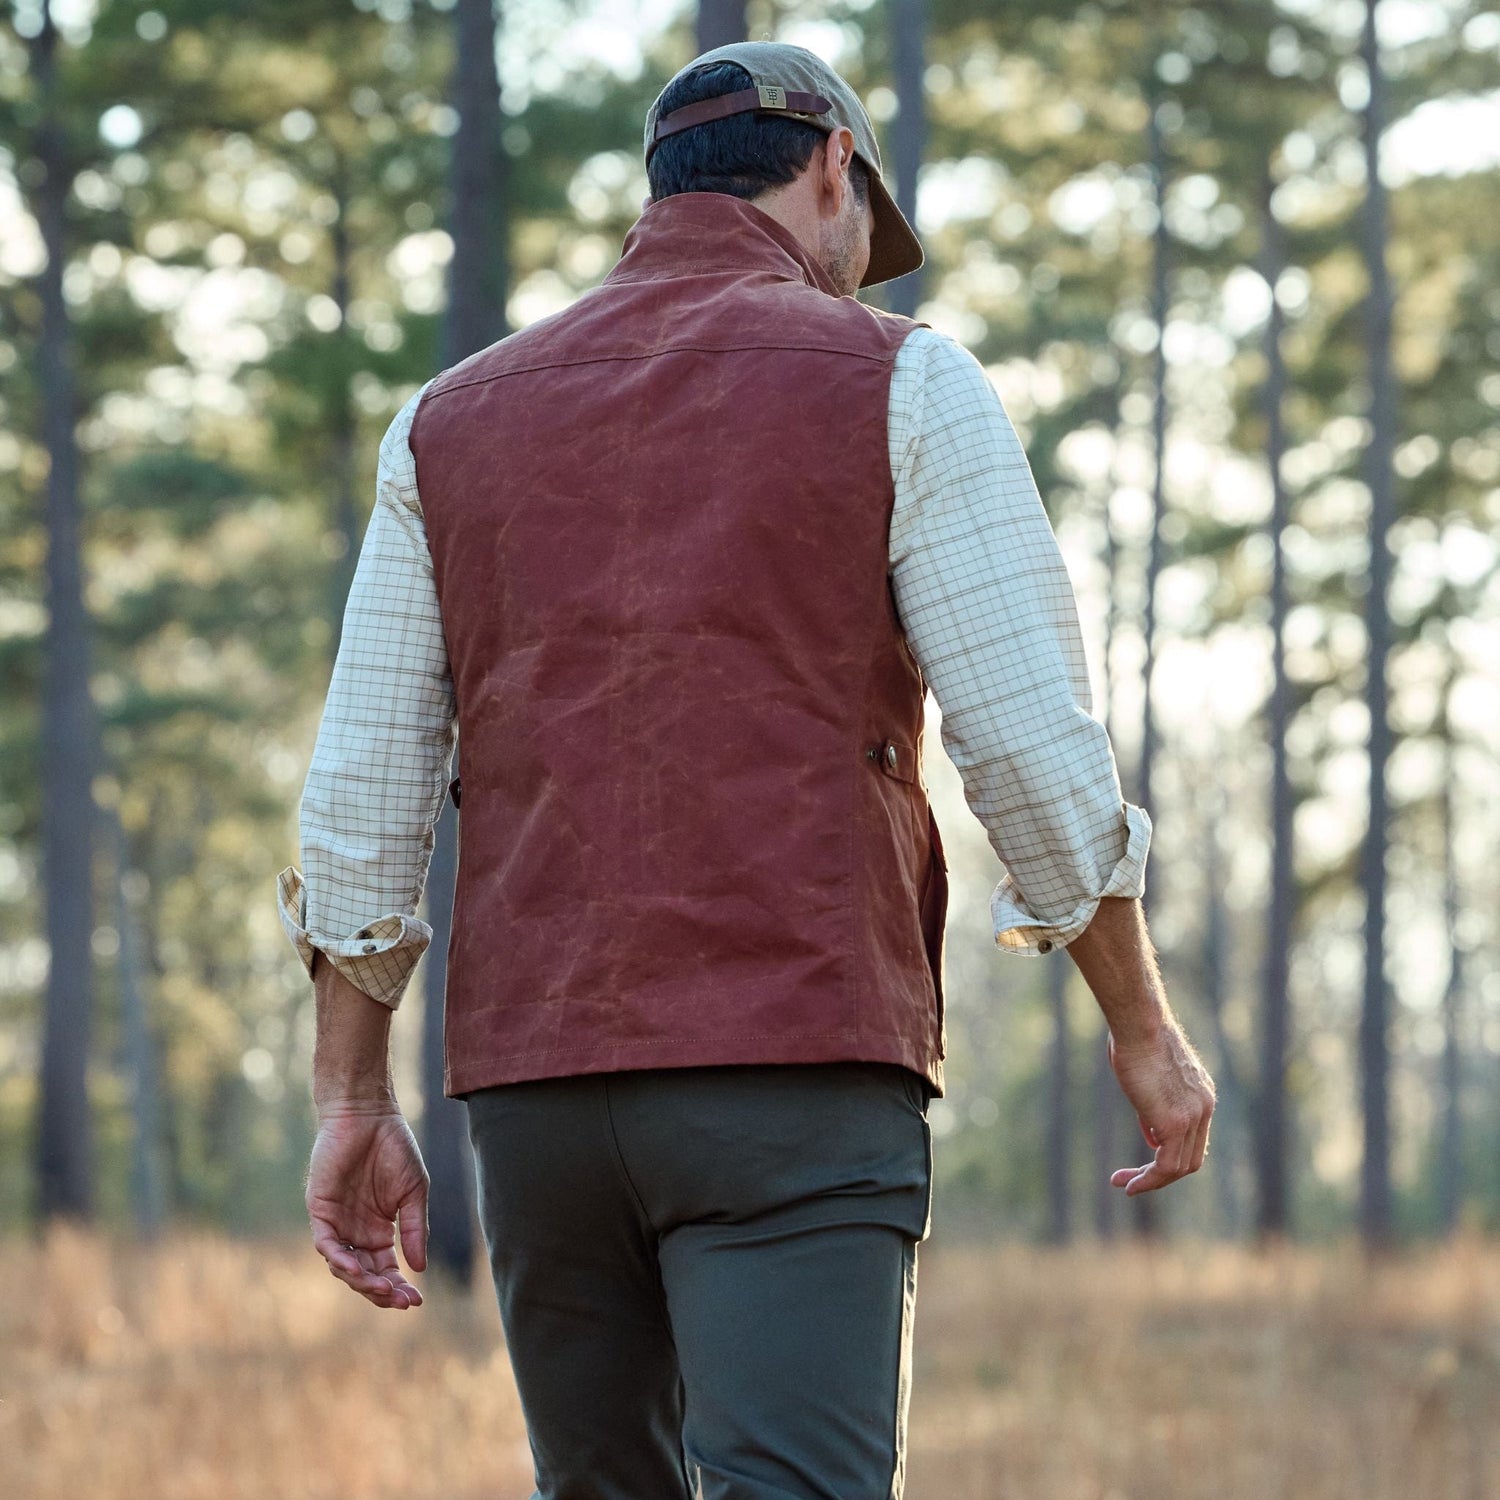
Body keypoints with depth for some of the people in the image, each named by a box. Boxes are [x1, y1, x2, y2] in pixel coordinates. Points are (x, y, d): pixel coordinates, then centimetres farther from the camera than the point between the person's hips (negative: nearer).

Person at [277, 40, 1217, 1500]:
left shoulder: (452, 422, 13)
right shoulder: (899, 387, 0)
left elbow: (361, 795, 8)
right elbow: (1033, 749, -6)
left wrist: (351, 1105, 11)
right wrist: (1145, 1030, 6)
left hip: (535, 1079, 5)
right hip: (798, 1076, -5)